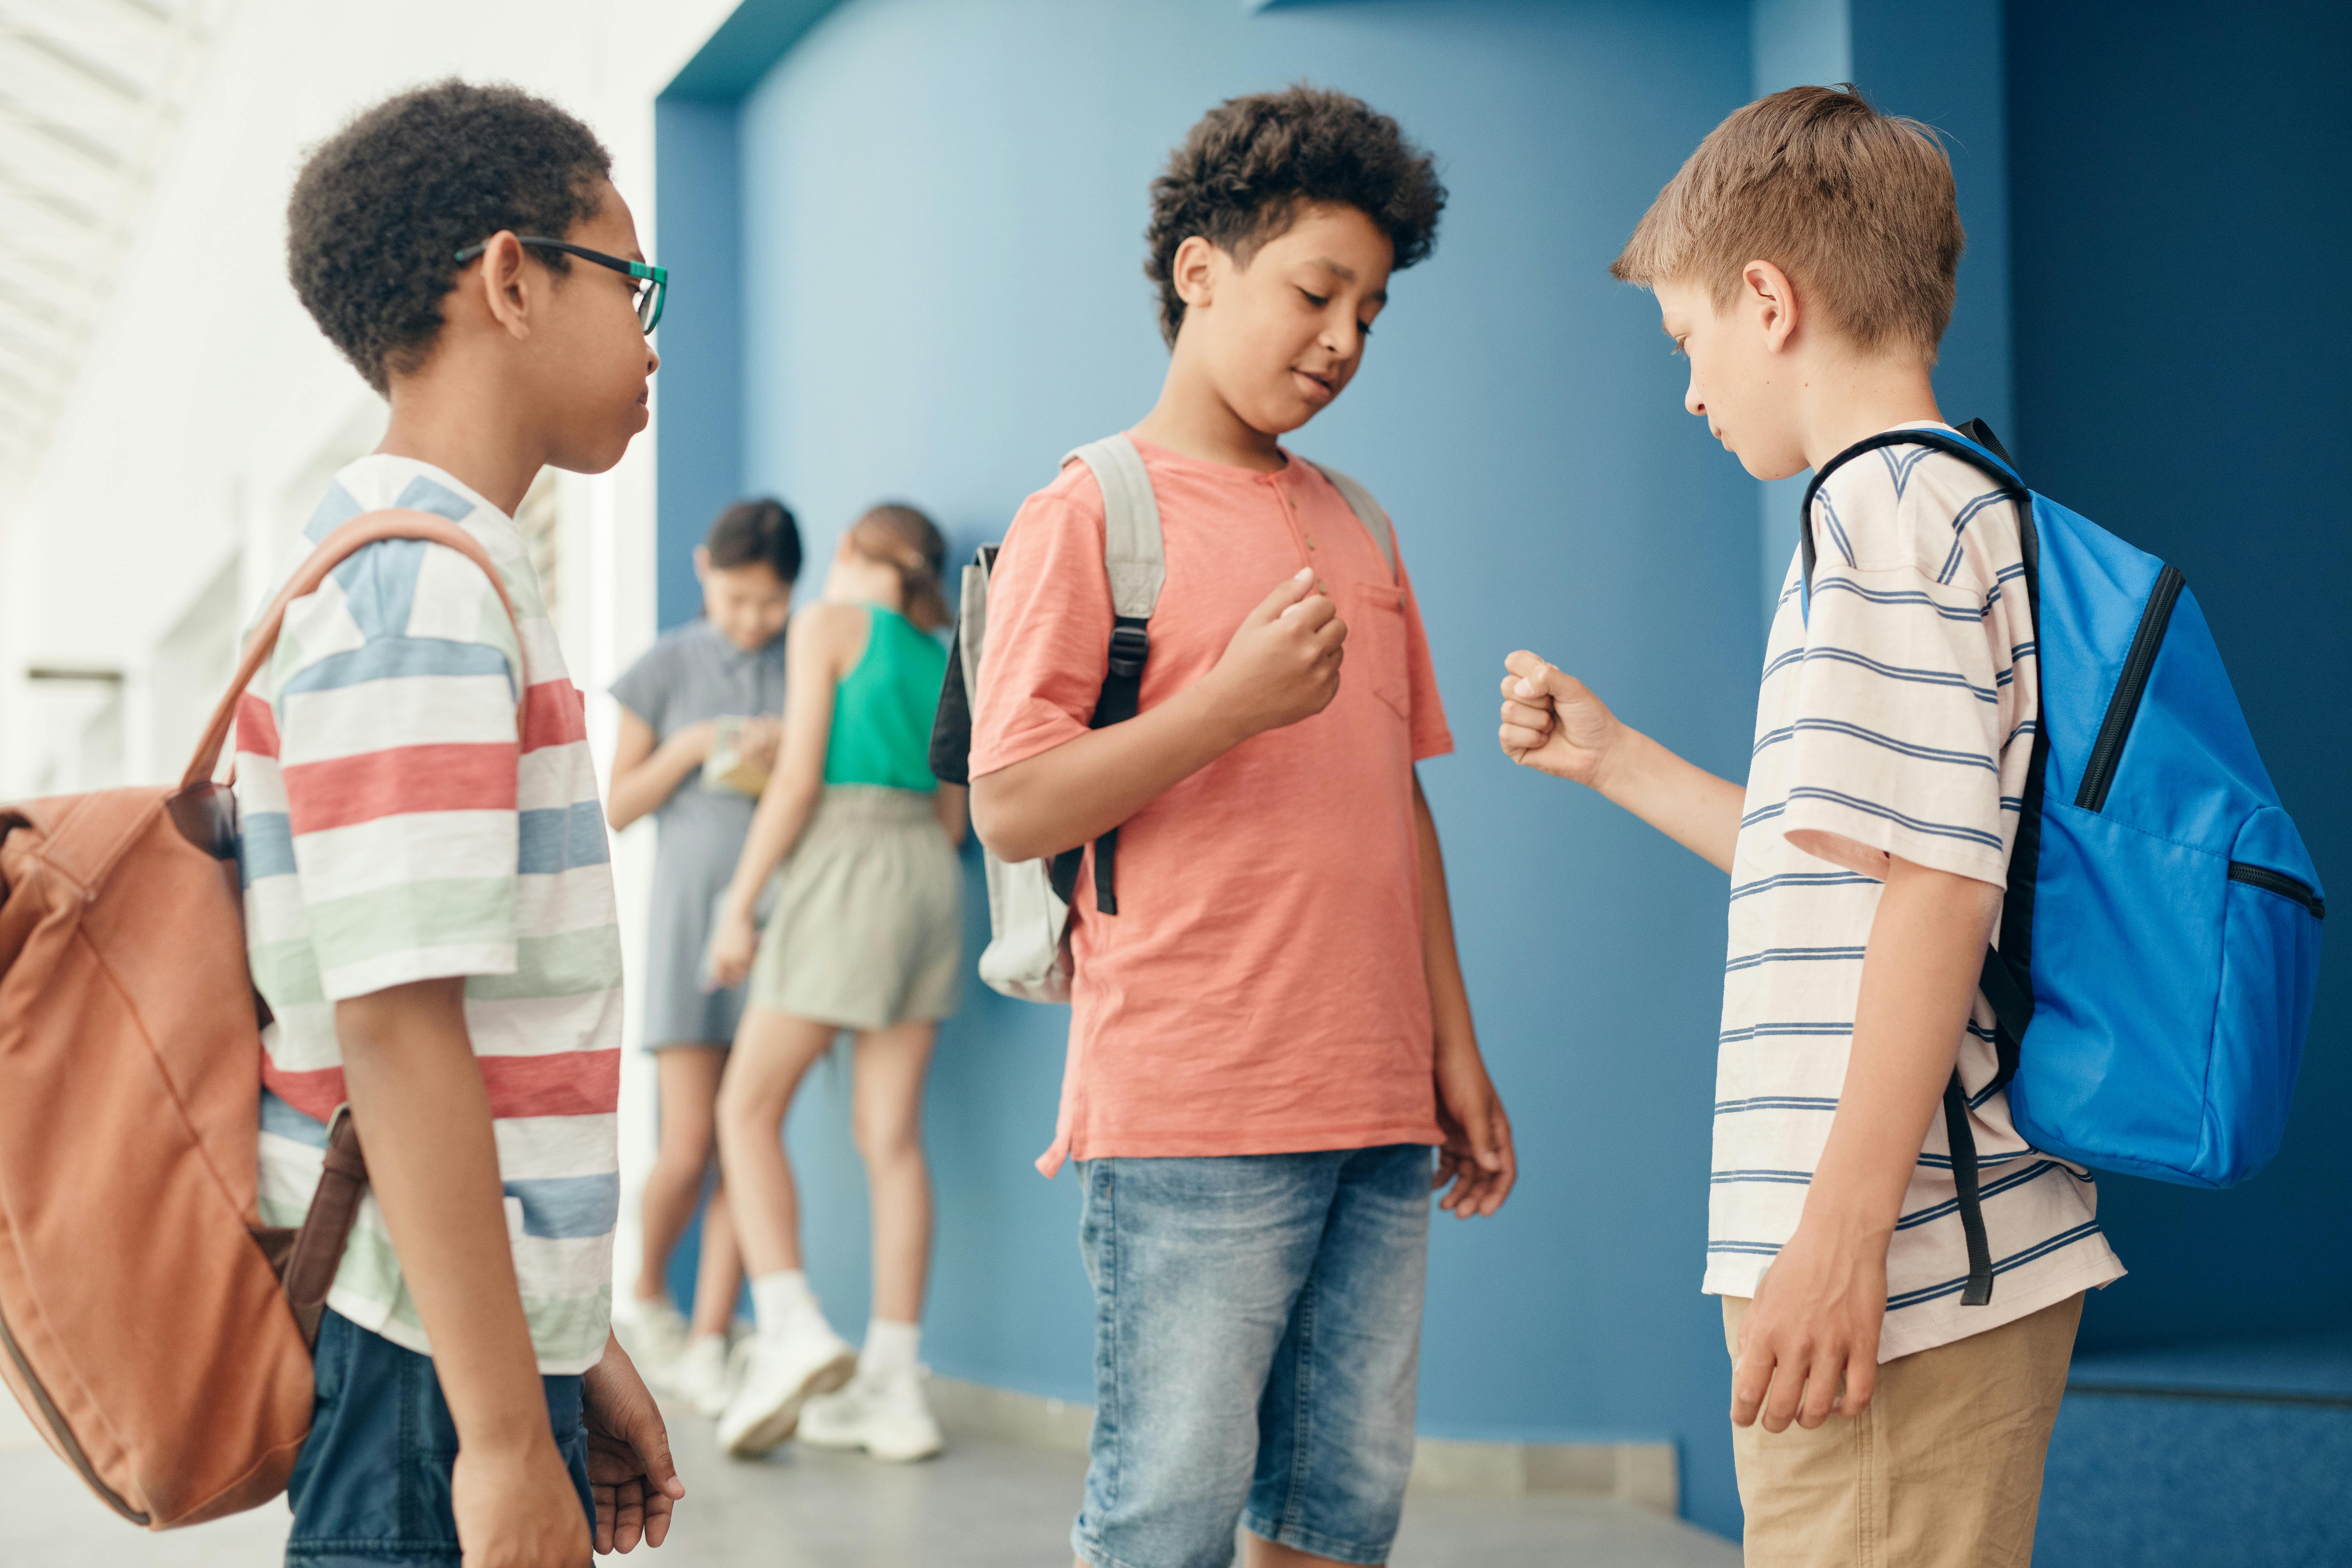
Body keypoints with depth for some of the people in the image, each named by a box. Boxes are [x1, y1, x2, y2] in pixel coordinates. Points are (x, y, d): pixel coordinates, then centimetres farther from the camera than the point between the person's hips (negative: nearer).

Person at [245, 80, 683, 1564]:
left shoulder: (445, 572, 16)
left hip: (498, 1333, 9)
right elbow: (395, 1022, -21)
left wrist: (575, 1354, 20)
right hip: (427, 1380, -9)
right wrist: (505, 1437, -21)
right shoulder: (417, 586, -15)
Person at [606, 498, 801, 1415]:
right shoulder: (671, 666, 4)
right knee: (688, 1148, -6)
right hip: (692, 907, -1)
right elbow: (618, 807, 6)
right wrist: (689, 749, -10)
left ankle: (708, 1346, 5)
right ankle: (646, 1298, 21)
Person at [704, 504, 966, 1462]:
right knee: (891, 1135, 3)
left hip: (842, 873, -6)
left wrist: (738, 907, -6)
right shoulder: (944, 663, 19)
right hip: (930, 880, 6)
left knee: (749, 1109, 1)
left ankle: (791, 1328, -16)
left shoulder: (830, 623, 1)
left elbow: (798, 777, -8)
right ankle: (893, 1387, -1)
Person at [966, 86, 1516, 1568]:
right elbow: (1013, 807, -9)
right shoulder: (1091, 515, -2)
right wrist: (1230, 702, -18)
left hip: (1377, 1112, 7)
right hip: (1190, 1112, -6)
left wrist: (1456, 1051, 17)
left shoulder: (1354, 529, 18)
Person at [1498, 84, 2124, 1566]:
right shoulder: (1976, 505, 18)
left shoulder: (1889, 504, -13)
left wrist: (1842, 1237, -22)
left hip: (1905, 1265, -10)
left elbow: (1937, 887, -21)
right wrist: (1613, 760, 30)